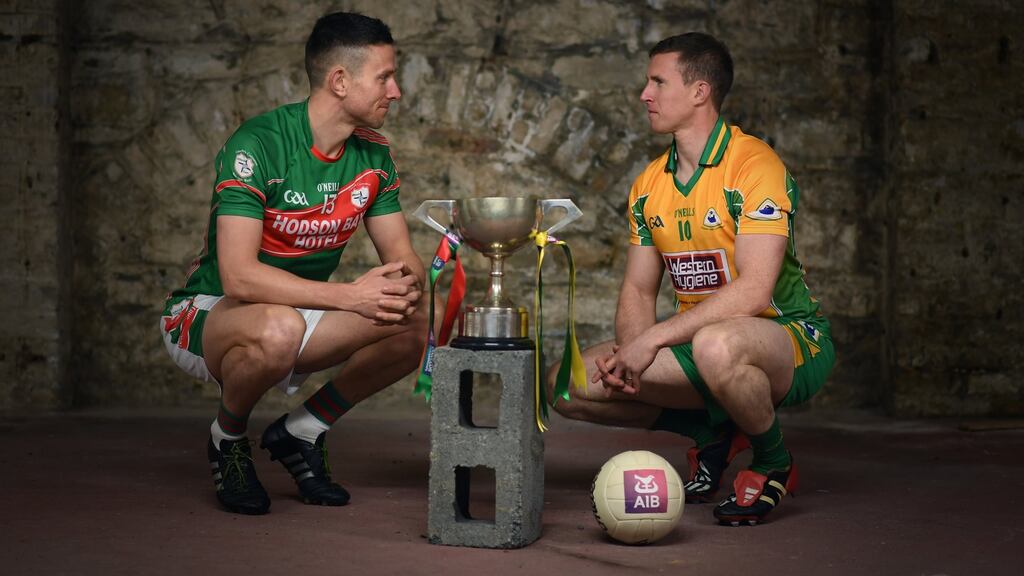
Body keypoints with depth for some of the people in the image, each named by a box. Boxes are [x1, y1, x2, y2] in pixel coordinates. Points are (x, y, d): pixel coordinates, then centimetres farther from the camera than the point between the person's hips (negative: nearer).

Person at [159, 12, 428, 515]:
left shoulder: (373, 156, -2)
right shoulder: (257, 144, -24)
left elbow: (401, 255, 2)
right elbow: (239, 275, -33)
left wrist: (406, 284, -23)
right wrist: (350, 295, -38)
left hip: (296, 313, 7)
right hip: (208, 313, -6)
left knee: (417, 327, -15)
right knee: (279, 328, -40)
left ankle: (302, 431, 5)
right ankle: (228, 439, -7)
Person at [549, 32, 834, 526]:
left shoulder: (754, 165, -16)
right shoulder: (649, 184, 8)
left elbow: (753, 291, -25)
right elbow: (638, 289, 11)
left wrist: (653, 339, -25)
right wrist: (628, 350, -12)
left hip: (790, 341, -7)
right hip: (695, 341, 7)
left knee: (716, 345, -43)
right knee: (568, 383, -8)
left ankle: (773, 463, -10)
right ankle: (712, 433, 10)